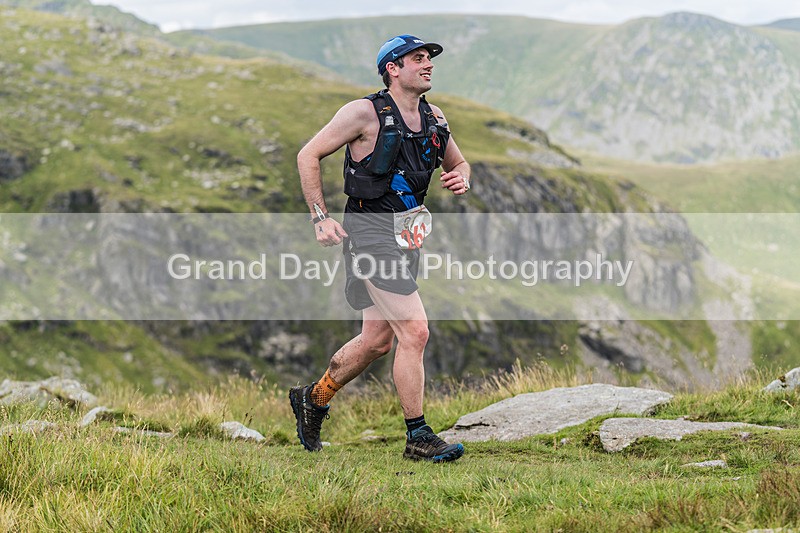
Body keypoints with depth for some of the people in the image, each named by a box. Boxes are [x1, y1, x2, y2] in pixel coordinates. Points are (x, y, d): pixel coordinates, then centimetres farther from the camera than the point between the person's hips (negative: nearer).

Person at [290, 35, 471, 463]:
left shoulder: (433, 119, 11)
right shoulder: (365, 113, -9)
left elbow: (458, 163, 26)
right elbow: (308, 156, -5)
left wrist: (460, 178, 1)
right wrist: (320, 218, -11)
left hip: (407, 234, 8)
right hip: (371, 230, -8)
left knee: (377, 338, 14)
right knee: (414, 331, -15)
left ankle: (313, 399, 36)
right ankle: (418, 438, -7)